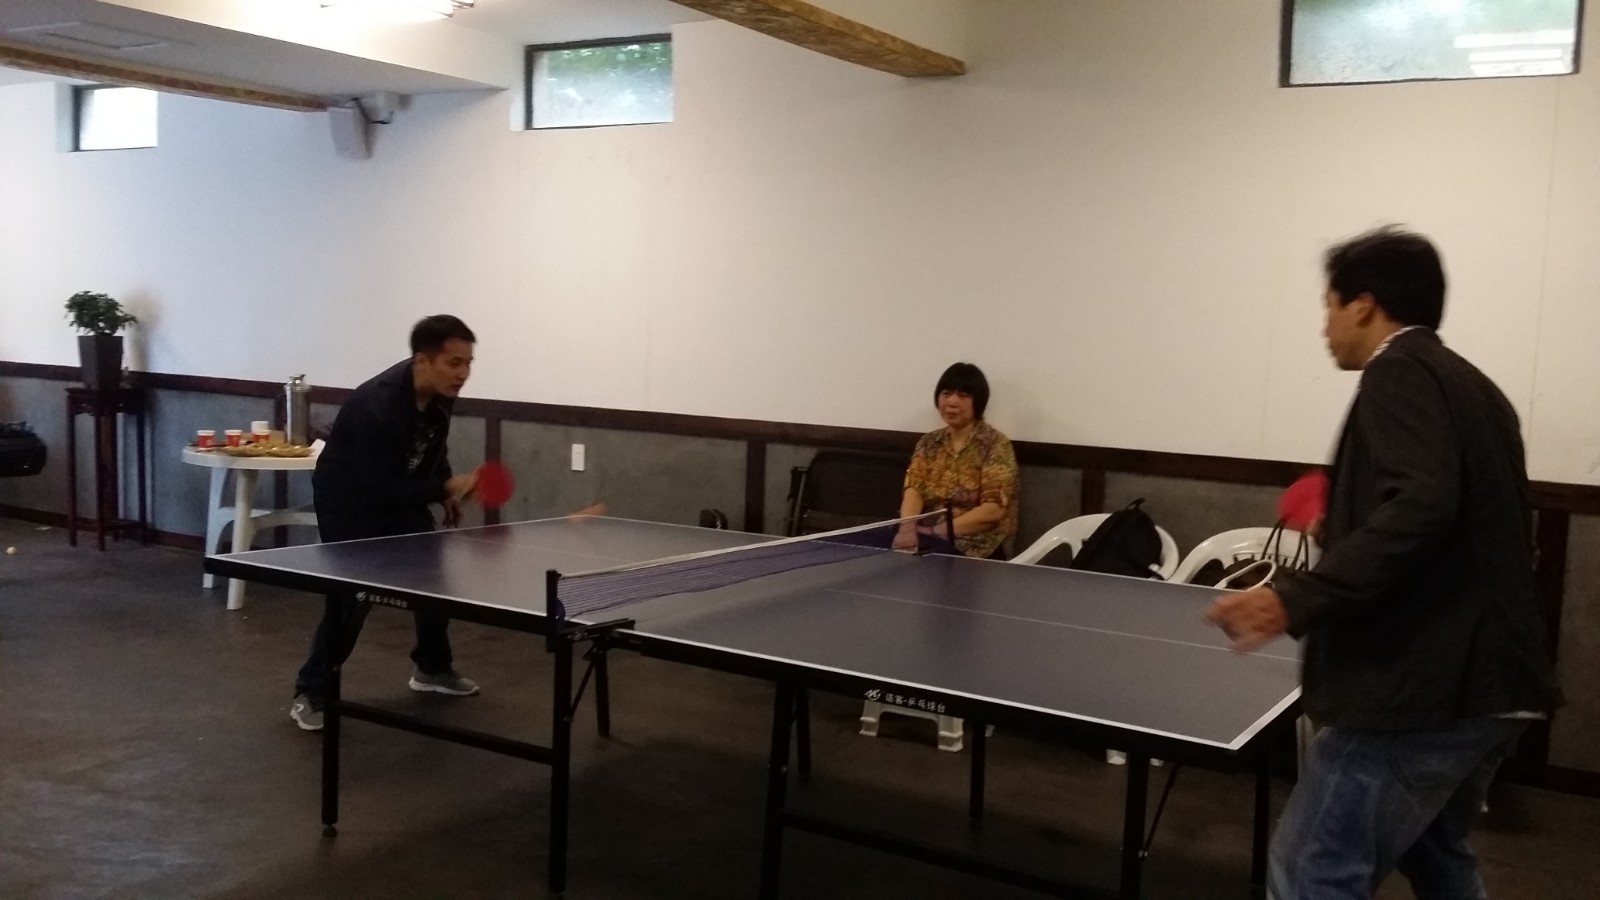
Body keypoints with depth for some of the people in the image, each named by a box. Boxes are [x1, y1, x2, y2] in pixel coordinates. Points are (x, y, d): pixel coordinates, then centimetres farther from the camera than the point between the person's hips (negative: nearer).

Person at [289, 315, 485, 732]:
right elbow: (381, 490, -34)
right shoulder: (378, 405, -37)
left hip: (400, 493, 8)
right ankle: (310, 693, -1)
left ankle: (432, 668, 30)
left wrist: (446, 493, 0)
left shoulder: (440, 391, -13)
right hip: (348, 498, -7)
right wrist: (447, 486, -34)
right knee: (354, 594, -15)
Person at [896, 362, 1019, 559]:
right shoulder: (928, 443, 12)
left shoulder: (995, 444, -4)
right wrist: (907, 529, -22)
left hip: (975, 548, -5)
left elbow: (994, 510, -12)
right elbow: (913, 490, -1)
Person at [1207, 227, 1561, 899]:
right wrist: (1343, 531, 34)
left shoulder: (1400, 371, -10)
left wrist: (1297, 601, -29)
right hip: (1485, 680, 10)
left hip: (1423, 684, -10)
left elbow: (1417, 508, -26)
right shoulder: (1473, 386, 17)